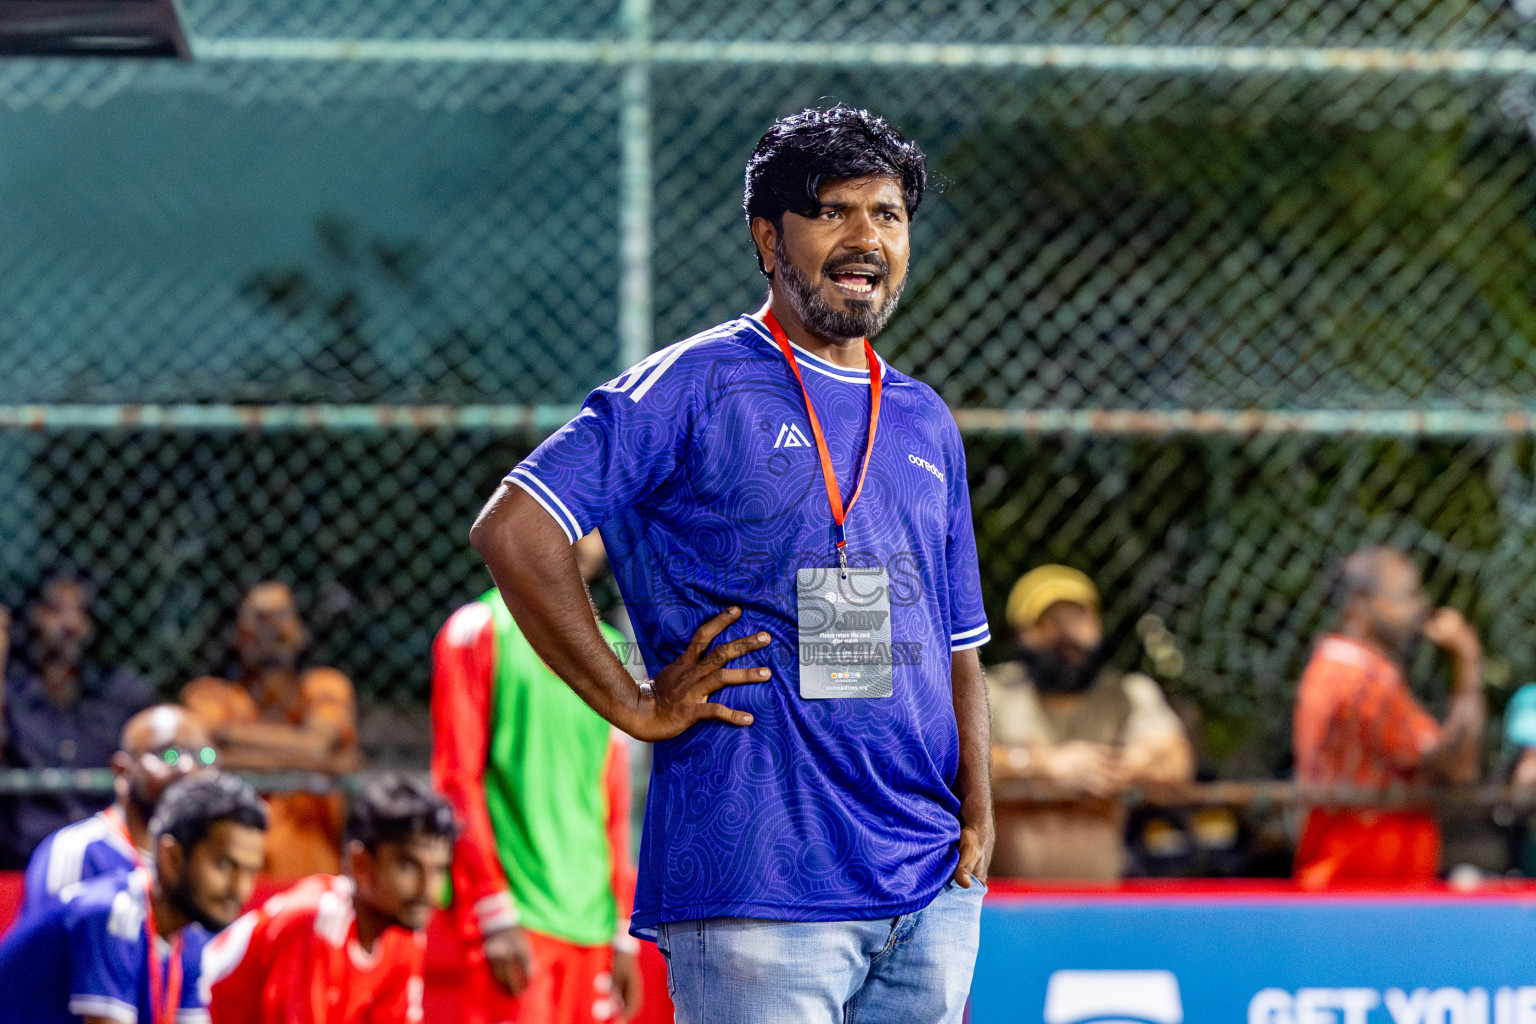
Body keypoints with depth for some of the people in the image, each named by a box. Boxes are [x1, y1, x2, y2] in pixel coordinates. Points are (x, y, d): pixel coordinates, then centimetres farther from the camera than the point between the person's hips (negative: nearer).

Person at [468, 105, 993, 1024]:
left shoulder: (926, 423, 19)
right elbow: (513, 531, -8)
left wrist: (978, 808, 8)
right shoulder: (696, 387, -1)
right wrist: (634, 704, -9)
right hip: (758, 891, -6)